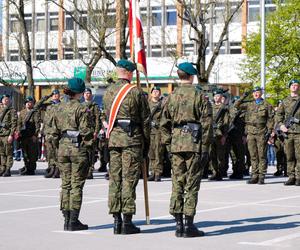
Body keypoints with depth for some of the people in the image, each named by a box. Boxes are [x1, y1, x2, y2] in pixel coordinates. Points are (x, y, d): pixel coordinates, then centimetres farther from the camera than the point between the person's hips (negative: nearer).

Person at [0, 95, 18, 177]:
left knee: (8, 153, -5)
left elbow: (14, 124, -7)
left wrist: (11, 135, -15)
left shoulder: (12, 111, 0)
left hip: (7, 134, -6)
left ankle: (8, 170, -4)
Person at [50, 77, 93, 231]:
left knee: (65, 184, 11)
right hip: (79, 149, -6)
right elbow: (86, 132, -15)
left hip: (63, 148, 6)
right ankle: (73, 221, 0)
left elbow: (54, 132, 10)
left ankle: (67, 220, 13)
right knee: (77, 185, -1)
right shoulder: (81, 109, -11)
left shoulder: (59, 109, 7)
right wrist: (90, 146, -1)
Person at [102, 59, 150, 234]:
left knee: (115, 179, 7)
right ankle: (127, 222, -3)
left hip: (113, 138, 5)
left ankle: (117, 220, 9)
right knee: (129, 179, -3)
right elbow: (145, 119, -3)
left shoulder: (108, 92, 11)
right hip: (132, 138, -5)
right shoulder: (136, 92, -6)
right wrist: (147, 143, 6)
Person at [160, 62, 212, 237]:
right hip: (195, 144, -4)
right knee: (192, 186, -1)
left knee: (177, 184, 8)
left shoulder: (172, 97, 9)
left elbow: (164, 123, 10)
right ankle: (189, 225, -1)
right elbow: (207, 123, -8)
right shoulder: (200, 96, -4)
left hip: (176, 144, 4)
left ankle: (178, 224, 10)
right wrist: (205, 148, -4)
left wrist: (168, 144, 15)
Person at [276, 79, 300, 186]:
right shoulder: (285, 101, 15)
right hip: (288, 131, 3)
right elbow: (278, 114, 17)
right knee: (289, 156, 4)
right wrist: (281, 125, 2)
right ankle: (291, 177, 9)